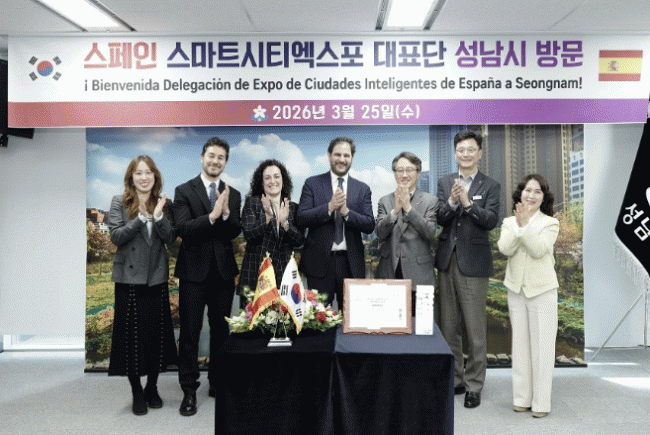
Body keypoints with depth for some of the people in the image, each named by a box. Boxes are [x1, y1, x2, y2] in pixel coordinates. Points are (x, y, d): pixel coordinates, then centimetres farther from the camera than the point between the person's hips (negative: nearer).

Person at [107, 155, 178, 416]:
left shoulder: (164, 204, 6)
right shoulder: (119, 203, 1)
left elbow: (171, 239, -3)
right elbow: (116, 236, -9)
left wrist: (158, 217, -19)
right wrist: (141, 218, -19)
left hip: (157, 277, 2)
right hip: (129, 277, -2)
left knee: (157, 332, 8)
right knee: (132, 334, 4)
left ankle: (152, 387, 26)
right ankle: (137, 392, 19)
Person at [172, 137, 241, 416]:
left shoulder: (233, 195, 8)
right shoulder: (184, 191, -1)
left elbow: (235, 233, -2)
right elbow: (182, 229, -13)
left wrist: (226, 213, -21)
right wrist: (212, 216, -26)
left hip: (223, 271, 3)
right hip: (194, 270, -3)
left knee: (221, 330, 13)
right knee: (190, 332, 1)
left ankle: (217, 383, 29)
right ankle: (189, 390, 14)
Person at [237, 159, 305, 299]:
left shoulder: (293, 208, 12)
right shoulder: (252, 202, 5)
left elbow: (299, 241, 3)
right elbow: (248, 234, -6)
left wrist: (284, 222, -13)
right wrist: (268, 217, -20)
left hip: (284, 273, 2)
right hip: (256, 271, -2)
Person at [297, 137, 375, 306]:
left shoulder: (363, 189, 10)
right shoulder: (312, 184, 5)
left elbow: (370, 226, 1)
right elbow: (301, 218, -5)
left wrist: (346, 211, -14)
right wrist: (330, 207, -17)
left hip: (351, 262, 2)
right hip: (320, 261, -2)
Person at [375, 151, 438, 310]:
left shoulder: (430, 201, 5)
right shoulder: (385, 201, 10)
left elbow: (430, 233, -8)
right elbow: (380, 233, -2)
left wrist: (409, 208, -16)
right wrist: (395, 210, -17)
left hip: (419, 275, -1)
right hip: (389, 273, 1)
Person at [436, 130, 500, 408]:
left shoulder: (490, 186, 1)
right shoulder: (444, 183, 10)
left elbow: (491, 220, -12)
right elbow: (439, 220, 0)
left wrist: (467, 203, -23)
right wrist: (451, 203, -18)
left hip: (473, 263, -3)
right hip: (447, 261, 4)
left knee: (475, 328, 2)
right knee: (449, 326, 12)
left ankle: (474, 385, 16)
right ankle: (455, 379, 27)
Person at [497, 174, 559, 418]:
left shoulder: (550, 223, 0)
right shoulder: (509, 222, 8)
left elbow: (538, 249, -16)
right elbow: (505, 249, -10)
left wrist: (525, 225, -22)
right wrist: (518, 225, -19)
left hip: (542, 290, -3)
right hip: (516, 289, 3)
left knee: (542, 346, 0)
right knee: (520, 344, 10)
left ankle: (541, 402, 10)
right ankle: (522, 398, 21)